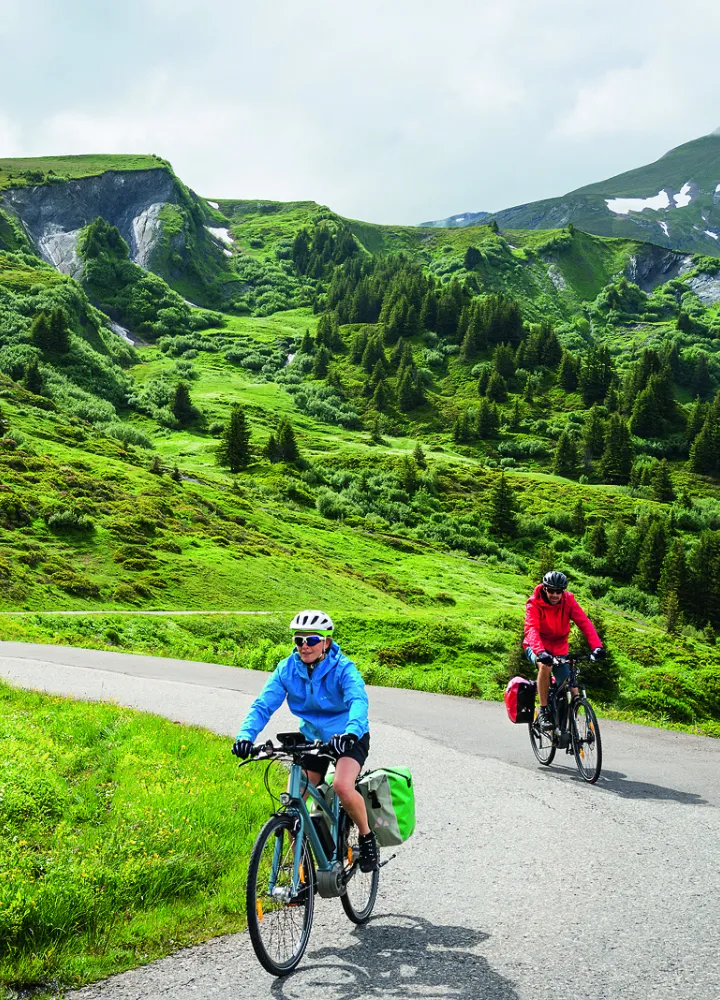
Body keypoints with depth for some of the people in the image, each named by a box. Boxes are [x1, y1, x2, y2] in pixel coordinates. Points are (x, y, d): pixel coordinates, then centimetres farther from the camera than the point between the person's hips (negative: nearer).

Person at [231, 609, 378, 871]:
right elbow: (263, 705, -19)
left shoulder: (343, 668, -22)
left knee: (342, 787, -31)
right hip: (312, 739, 4)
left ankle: (367, 838, -4)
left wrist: (351, 732, -60)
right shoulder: (287, 669, -12)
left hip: (348, 738, -4)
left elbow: (358, 701, -39)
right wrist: (246, 735, -38)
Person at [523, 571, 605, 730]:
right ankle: (543, 712, -25)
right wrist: (540, 652, -51)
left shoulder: (568, 600, -11)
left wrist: (597, 646, -37)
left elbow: (584, 623, -21)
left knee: (572, 691, -9)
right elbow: (531, 629, -33)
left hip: (559, 648, 3)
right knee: (545, 665, -37)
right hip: (537, 647, -3)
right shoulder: (534, 604, -19)